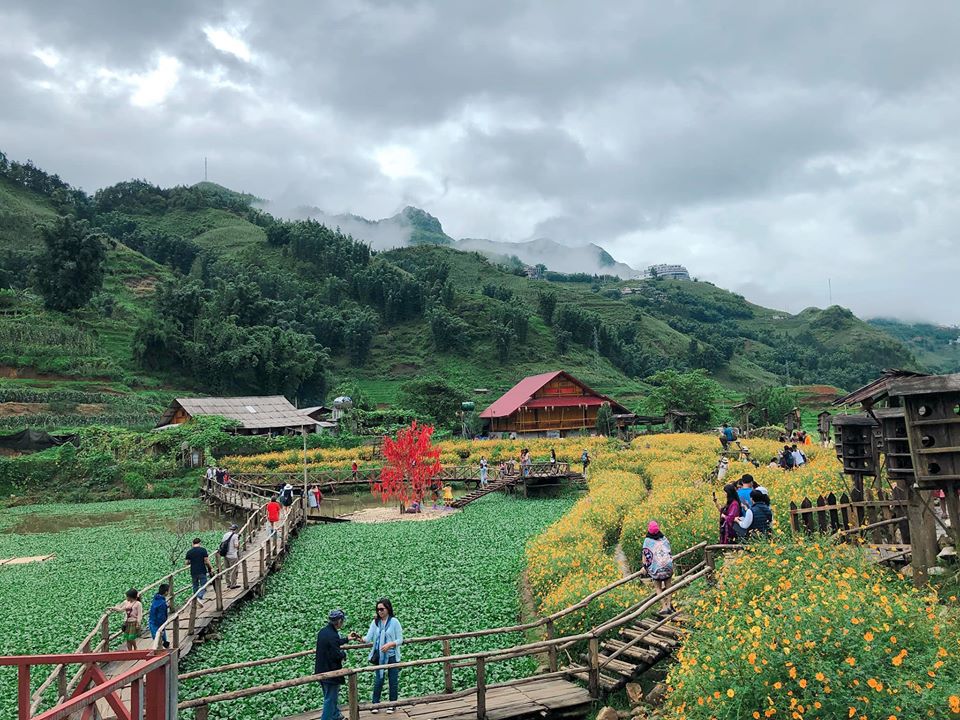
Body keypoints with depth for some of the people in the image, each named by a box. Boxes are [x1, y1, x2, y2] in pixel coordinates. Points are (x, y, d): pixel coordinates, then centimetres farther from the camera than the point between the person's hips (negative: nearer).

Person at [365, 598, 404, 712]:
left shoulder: (394, 622, -9)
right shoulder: (375, 622, 0)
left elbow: (400, 640, -9)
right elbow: (368, 638, -8)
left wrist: (389, 644, -24)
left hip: (392, 656, -2)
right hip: (379, 656, 2)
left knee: (393, 681, 7)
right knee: (378, 680, 6)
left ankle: (392, 704, 22)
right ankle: (375, 703, 20)